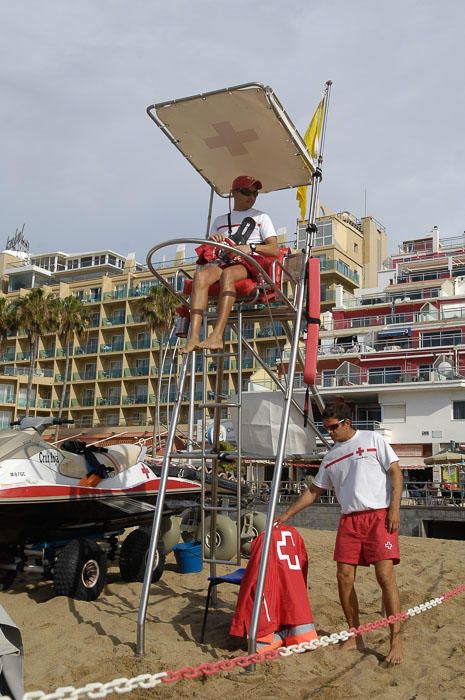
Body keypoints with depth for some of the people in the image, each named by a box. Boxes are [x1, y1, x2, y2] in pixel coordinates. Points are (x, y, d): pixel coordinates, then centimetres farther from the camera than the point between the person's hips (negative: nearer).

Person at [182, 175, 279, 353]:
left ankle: (217, 335, -49)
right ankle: (194, 336, -45)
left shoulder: (261, 217, 20)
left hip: (251, 265, -2)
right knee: (201, 274, -33)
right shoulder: (220, 220, 28)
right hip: (224, 263, 3)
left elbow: (274, 249, 5)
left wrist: (251, 248, -12)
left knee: (227, 273, -38)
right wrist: (212, 241, -2)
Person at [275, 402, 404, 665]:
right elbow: (314, 492, 21)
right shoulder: (331, 456, 17)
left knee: (385, 575, -12)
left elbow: (396, 473, -2)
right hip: (349, 520, 5)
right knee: (345, 577, 0)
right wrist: (287, 514, 16)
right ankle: (355, 636, 14)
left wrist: (395, 508, -13)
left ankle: (396, 640, -3)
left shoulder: (374, 440, 3)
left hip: (379, 515, -5)